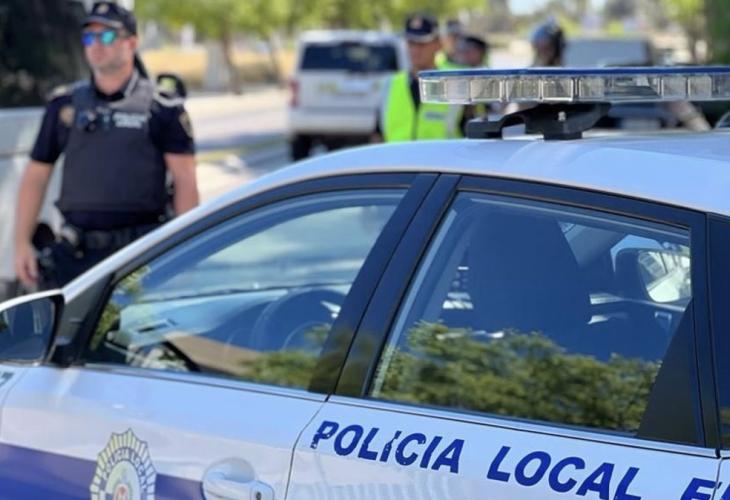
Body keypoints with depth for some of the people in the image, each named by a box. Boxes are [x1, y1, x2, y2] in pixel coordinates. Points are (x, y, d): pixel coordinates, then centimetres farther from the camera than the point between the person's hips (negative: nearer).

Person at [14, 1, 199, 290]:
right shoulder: (64, 105, 12)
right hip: (78, 254, 3)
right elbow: (35, 176, 14)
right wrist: (22, 243, 6)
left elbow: (185, 182, -2)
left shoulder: (162, 109, 3)